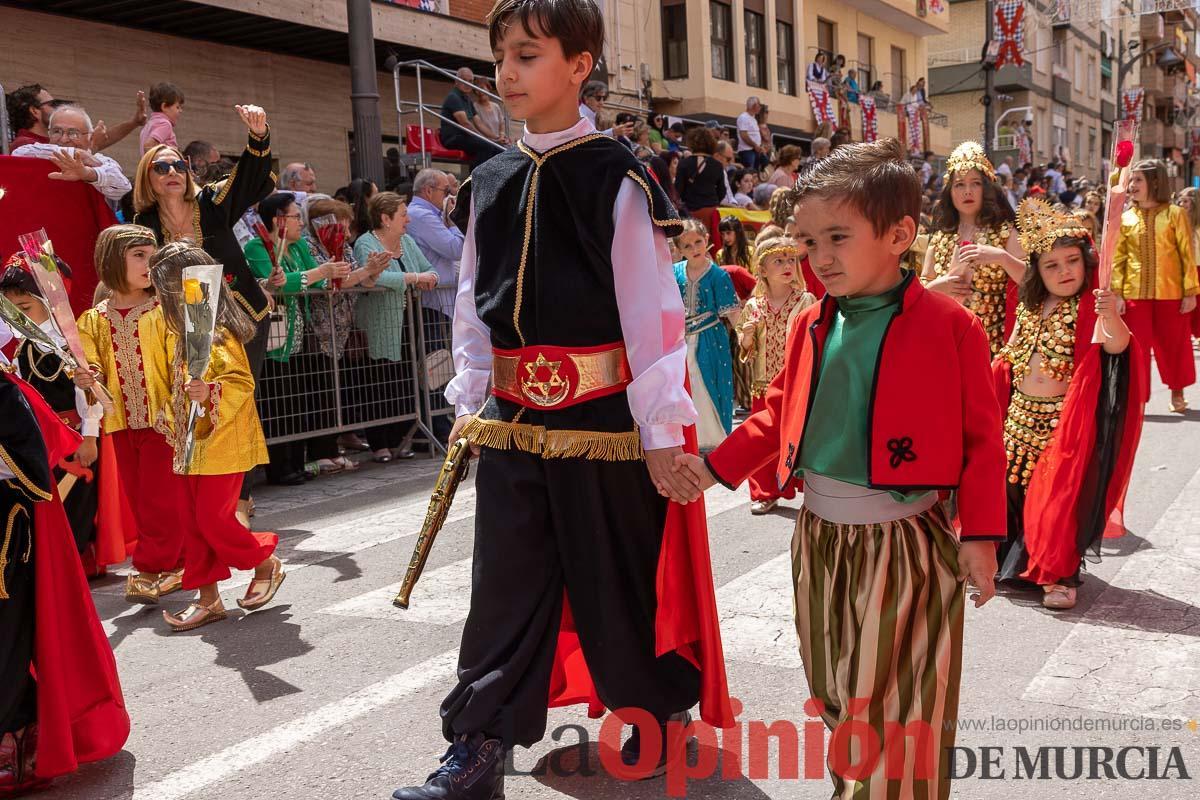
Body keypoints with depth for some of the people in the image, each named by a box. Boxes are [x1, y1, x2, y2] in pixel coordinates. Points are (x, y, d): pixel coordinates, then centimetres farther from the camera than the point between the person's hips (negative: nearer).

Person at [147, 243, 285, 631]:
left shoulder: (218, 334, -18)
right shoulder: (176, 330, 10)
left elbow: (241, 382, -24)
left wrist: (210, 393, -40)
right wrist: (173, 420, 18)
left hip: (222, 441, -9)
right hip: (191, 443, 9)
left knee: (214, 519, -5)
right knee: (194, 522, 10)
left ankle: (266, 563, 20)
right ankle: (207, 598, 19)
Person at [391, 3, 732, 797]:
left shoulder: (616, 178, -8)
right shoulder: (489, 184, 8)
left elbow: (651, 307, -10)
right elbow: (472, 306, 13)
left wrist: (661, 426, -11)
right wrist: (469, 403, 11)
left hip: (602, 418, -4)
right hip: (512, 422, 5)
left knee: (617, 580, 10)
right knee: (506, 583, 8)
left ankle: (661, 713, 34)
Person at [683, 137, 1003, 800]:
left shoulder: (949, 326, -9)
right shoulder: (812, 327, 6)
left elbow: (981, 435, -7)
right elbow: (778, 414, 15)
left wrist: (980, 534, -10)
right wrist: (716, 466, 9)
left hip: (904, 544, -5)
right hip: (821, 539, 5)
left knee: (895, 706, 4)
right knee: (834, 694, 17)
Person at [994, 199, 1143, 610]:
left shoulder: (1091, 308, -12)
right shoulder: (1030, 307, 7)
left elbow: (1116, 346, -32)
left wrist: (1112, 318, -50)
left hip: (1066, 421, -6)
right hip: (1021, 414, 6)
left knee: (1059, 495, -4)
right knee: (1009, 487, 14)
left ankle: (1059, 574, 12)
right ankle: (1010, 560, 33)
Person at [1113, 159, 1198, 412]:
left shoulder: (1175, 214, -1)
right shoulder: (1125, 218, 6)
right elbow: (1117, 259, 4)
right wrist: (1116, 293, -5)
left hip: (1171, 293, -1)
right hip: (1135, 293, 1)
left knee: (1174, 344, 10)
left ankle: (1177, 393, 29)